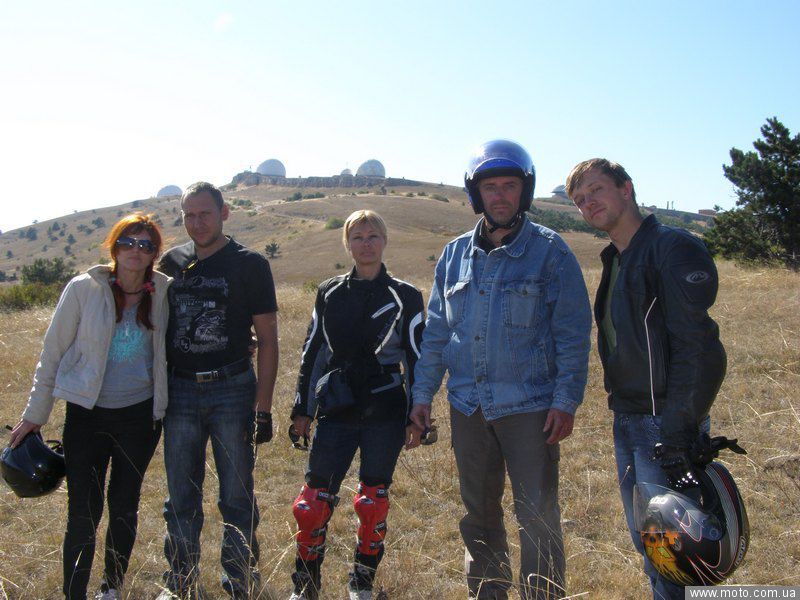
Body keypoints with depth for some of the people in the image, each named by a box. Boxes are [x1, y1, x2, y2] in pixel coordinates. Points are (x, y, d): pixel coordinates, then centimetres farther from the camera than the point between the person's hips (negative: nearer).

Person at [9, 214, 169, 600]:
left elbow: (171, 349, 14)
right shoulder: (84, 288, -9)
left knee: (124, 507, 13)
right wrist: (34, 415, 1)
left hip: (141, 415, 2)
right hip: (88, 414, -2)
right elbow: (52, 352, -2)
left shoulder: (163, 291, -3)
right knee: (83, 513, -1)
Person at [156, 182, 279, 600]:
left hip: (232, 392, -3)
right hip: (179, 392, 3)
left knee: (237, 497, 5)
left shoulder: (250, 264, -2)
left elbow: (267, 339, -4)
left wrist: (263, 407, -9)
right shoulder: (172, 262, 8)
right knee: (181, 498, 12)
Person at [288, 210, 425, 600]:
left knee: (373, 500, 6)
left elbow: (417, 359, 1)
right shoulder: (328, 294, 9)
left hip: (385, 416, -2)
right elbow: (311, 353, 13)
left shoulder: (405, 297, 1)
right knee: (314, 499, 0)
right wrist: (302, 409, 11)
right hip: (335, 413, 2)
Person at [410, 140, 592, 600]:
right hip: (468, 407, 5)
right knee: (479, 514, 16)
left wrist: (567, 401, -12)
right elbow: (436, 333, 12)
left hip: (529, 407, -4)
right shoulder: (455, 255, 9)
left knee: (538, 518, 1)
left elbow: (573, 334, -6)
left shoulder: (550, 251, -4)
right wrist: (423, 394, 8)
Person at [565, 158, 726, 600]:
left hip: (665, 426, -9)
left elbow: (697, 348, -20)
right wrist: (623, 416, 16)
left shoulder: (674, 249, -13)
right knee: (646, 544, 18)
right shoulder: (616, 259, 14)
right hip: (628, 424, 9)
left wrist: (677, 435, -23)